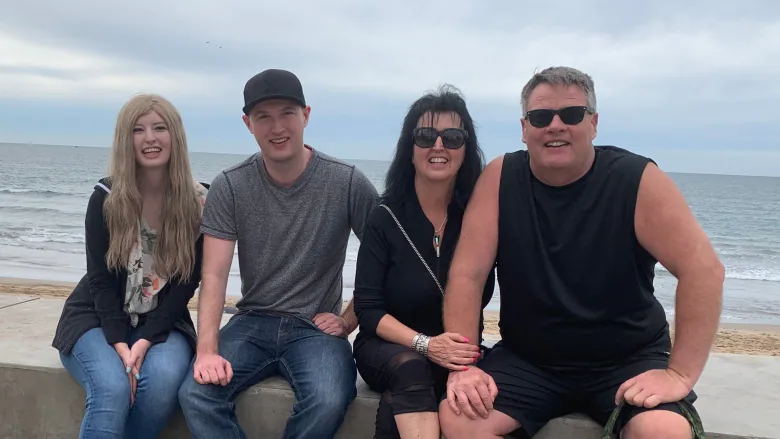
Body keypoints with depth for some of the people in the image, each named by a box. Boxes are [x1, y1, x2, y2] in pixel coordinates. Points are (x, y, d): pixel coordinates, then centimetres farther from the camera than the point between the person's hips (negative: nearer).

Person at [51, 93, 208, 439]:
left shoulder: (199, 201, -7)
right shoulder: (106, 197, -8)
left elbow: (187, 282, -7)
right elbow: (101, 279, -10)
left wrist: (146, 340, -19)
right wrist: (120, 345, -23)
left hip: (162, 322, 1)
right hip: (98, 318, -1)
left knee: (164, 379, -31)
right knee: (112, 389, -31)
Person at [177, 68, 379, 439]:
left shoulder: (347, 182, -6)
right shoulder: (229, 187, -3)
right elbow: (214, 276, -8)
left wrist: (349, 321, -4)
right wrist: (207, 350, -20)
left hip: (316, 327, -1)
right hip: (252, 323, 2)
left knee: (328, 402, -30)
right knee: (195, 394, -24)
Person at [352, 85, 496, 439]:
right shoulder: (385, 219, -5)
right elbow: (368, 309, -7)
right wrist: (424, 344, -21)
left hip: (456, 355, 0)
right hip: (387, 346, 0)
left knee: (397, 407, -32)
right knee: (410, 367, -34)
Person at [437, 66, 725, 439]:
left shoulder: (637, 180, -11)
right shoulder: (499, 179, -6)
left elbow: (703, 269, -14)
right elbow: (467, 275, -8)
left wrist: (679, 374, -20)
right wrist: (464, 365, -17)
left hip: (627, 360, -1)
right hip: (527, 359, 2)